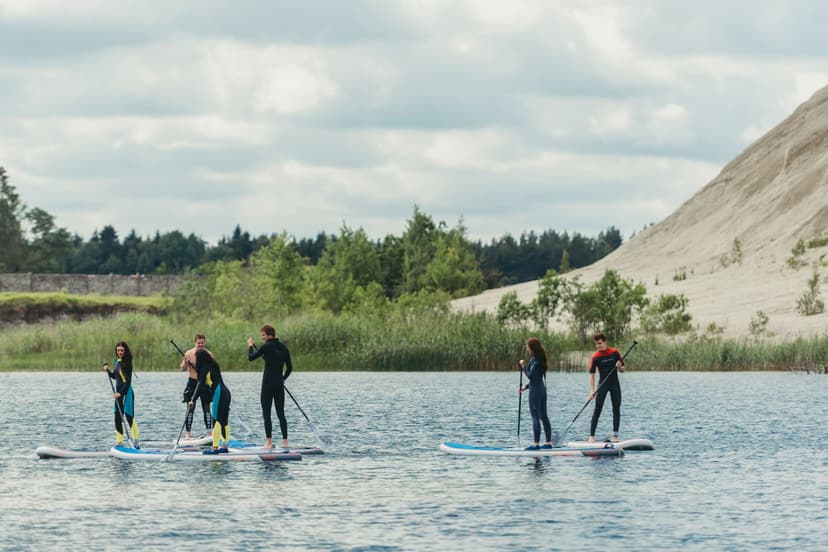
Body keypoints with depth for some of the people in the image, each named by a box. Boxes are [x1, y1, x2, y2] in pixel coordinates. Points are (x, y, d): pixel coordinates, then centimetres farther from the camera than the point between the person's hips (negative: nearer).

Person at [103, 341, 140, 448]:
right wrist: (108, 370, 6)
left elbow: (128, 381, -17)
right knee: (117, 418, 6)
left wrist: (120, 393, -24)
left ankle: (136, 440, -2)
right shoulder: (116, 362, 11)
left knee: (129, 416, -9)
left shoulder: (127, 363, -12)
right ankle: (120, 442, 11)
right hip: (118, 392, 8)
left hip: (126, 391, -8)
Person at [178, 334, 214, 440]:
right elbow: (182, 369, -5)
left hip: (204, 383, 1)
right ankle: (188, 433, 2)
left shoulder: (209, 354, 0)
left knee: (206, 408, 5)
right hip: (192, 382, -1)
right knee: (190, 408, -1)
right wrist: (185, 362, -24)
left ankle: (209, 433, 10)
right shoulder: (189, 353, -2)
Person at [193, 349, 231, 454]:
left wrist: (193, 400, -17)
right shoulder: (213, 366, 19)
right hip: (225, 393, 9)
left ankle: (215, 447, -10)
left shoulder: (205, 368, -8)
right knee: (224, 421, 12)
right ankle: (225, 446, 15)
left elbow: (201, 385, -16)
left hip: (219, 394, -9)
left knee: (217, 421, -9)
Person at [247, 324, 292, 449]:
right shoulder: (283, 348, 6)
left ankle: (269, 442, -7)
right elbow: (290, 367, 11)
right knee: (281, 413, 10)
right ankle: (285, 441, 7)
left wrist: (250, 346, 13)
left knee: (266, 414, -1)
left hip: (268, 384, -6)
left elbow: (251, 358, -4)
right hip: (279, 384, 6)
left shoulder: (266, 347, -12)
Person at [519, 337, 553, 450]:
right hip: (542, 389, 9)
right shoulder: (540, 359, 13)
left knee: (535, 417, -6)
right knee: (543, 416, 12)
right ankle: (548, 442, 15)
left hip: (535, 390, -9)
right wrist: (526, 387, 20)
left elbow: (530, 375, -20)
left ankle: (536, 444, -6)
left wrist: (523, 366, -8)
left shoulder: (534, 360, -16)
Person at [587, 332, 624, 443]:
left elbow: (622, 370, 6)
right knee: (597, 409, -7)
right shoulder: (595, 357, -7)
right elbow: (592, 374, -10)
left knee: (616, 409, 2)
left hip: (614, 384, 2)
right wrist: (592, 391, -19)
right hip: (602, 384, -2)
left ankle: (615, 435, 7)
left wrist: (619, 367, -18)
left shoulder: (614, 353, -2)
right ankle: (592, 435, -8)